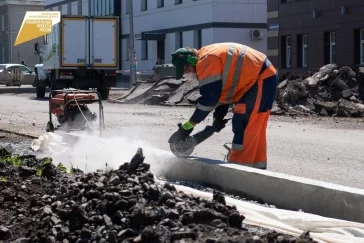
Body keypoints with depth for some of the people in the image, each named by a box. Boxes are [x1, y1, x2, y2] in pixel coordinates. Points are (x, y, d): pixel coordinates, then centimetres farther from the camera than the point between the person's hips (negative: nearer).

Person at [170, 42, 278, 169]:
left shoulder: (207, 61, -19)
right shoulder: (208, 59, 13)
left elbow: (209, 98, -21)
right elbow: (222, 90, 20)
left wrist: (189, 125, -14)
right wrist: (219, 116, 11)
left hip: (260, 79, -11)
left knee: (243, 126, -10)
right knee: (254, 127, 17)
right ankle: (257, 165, 24)